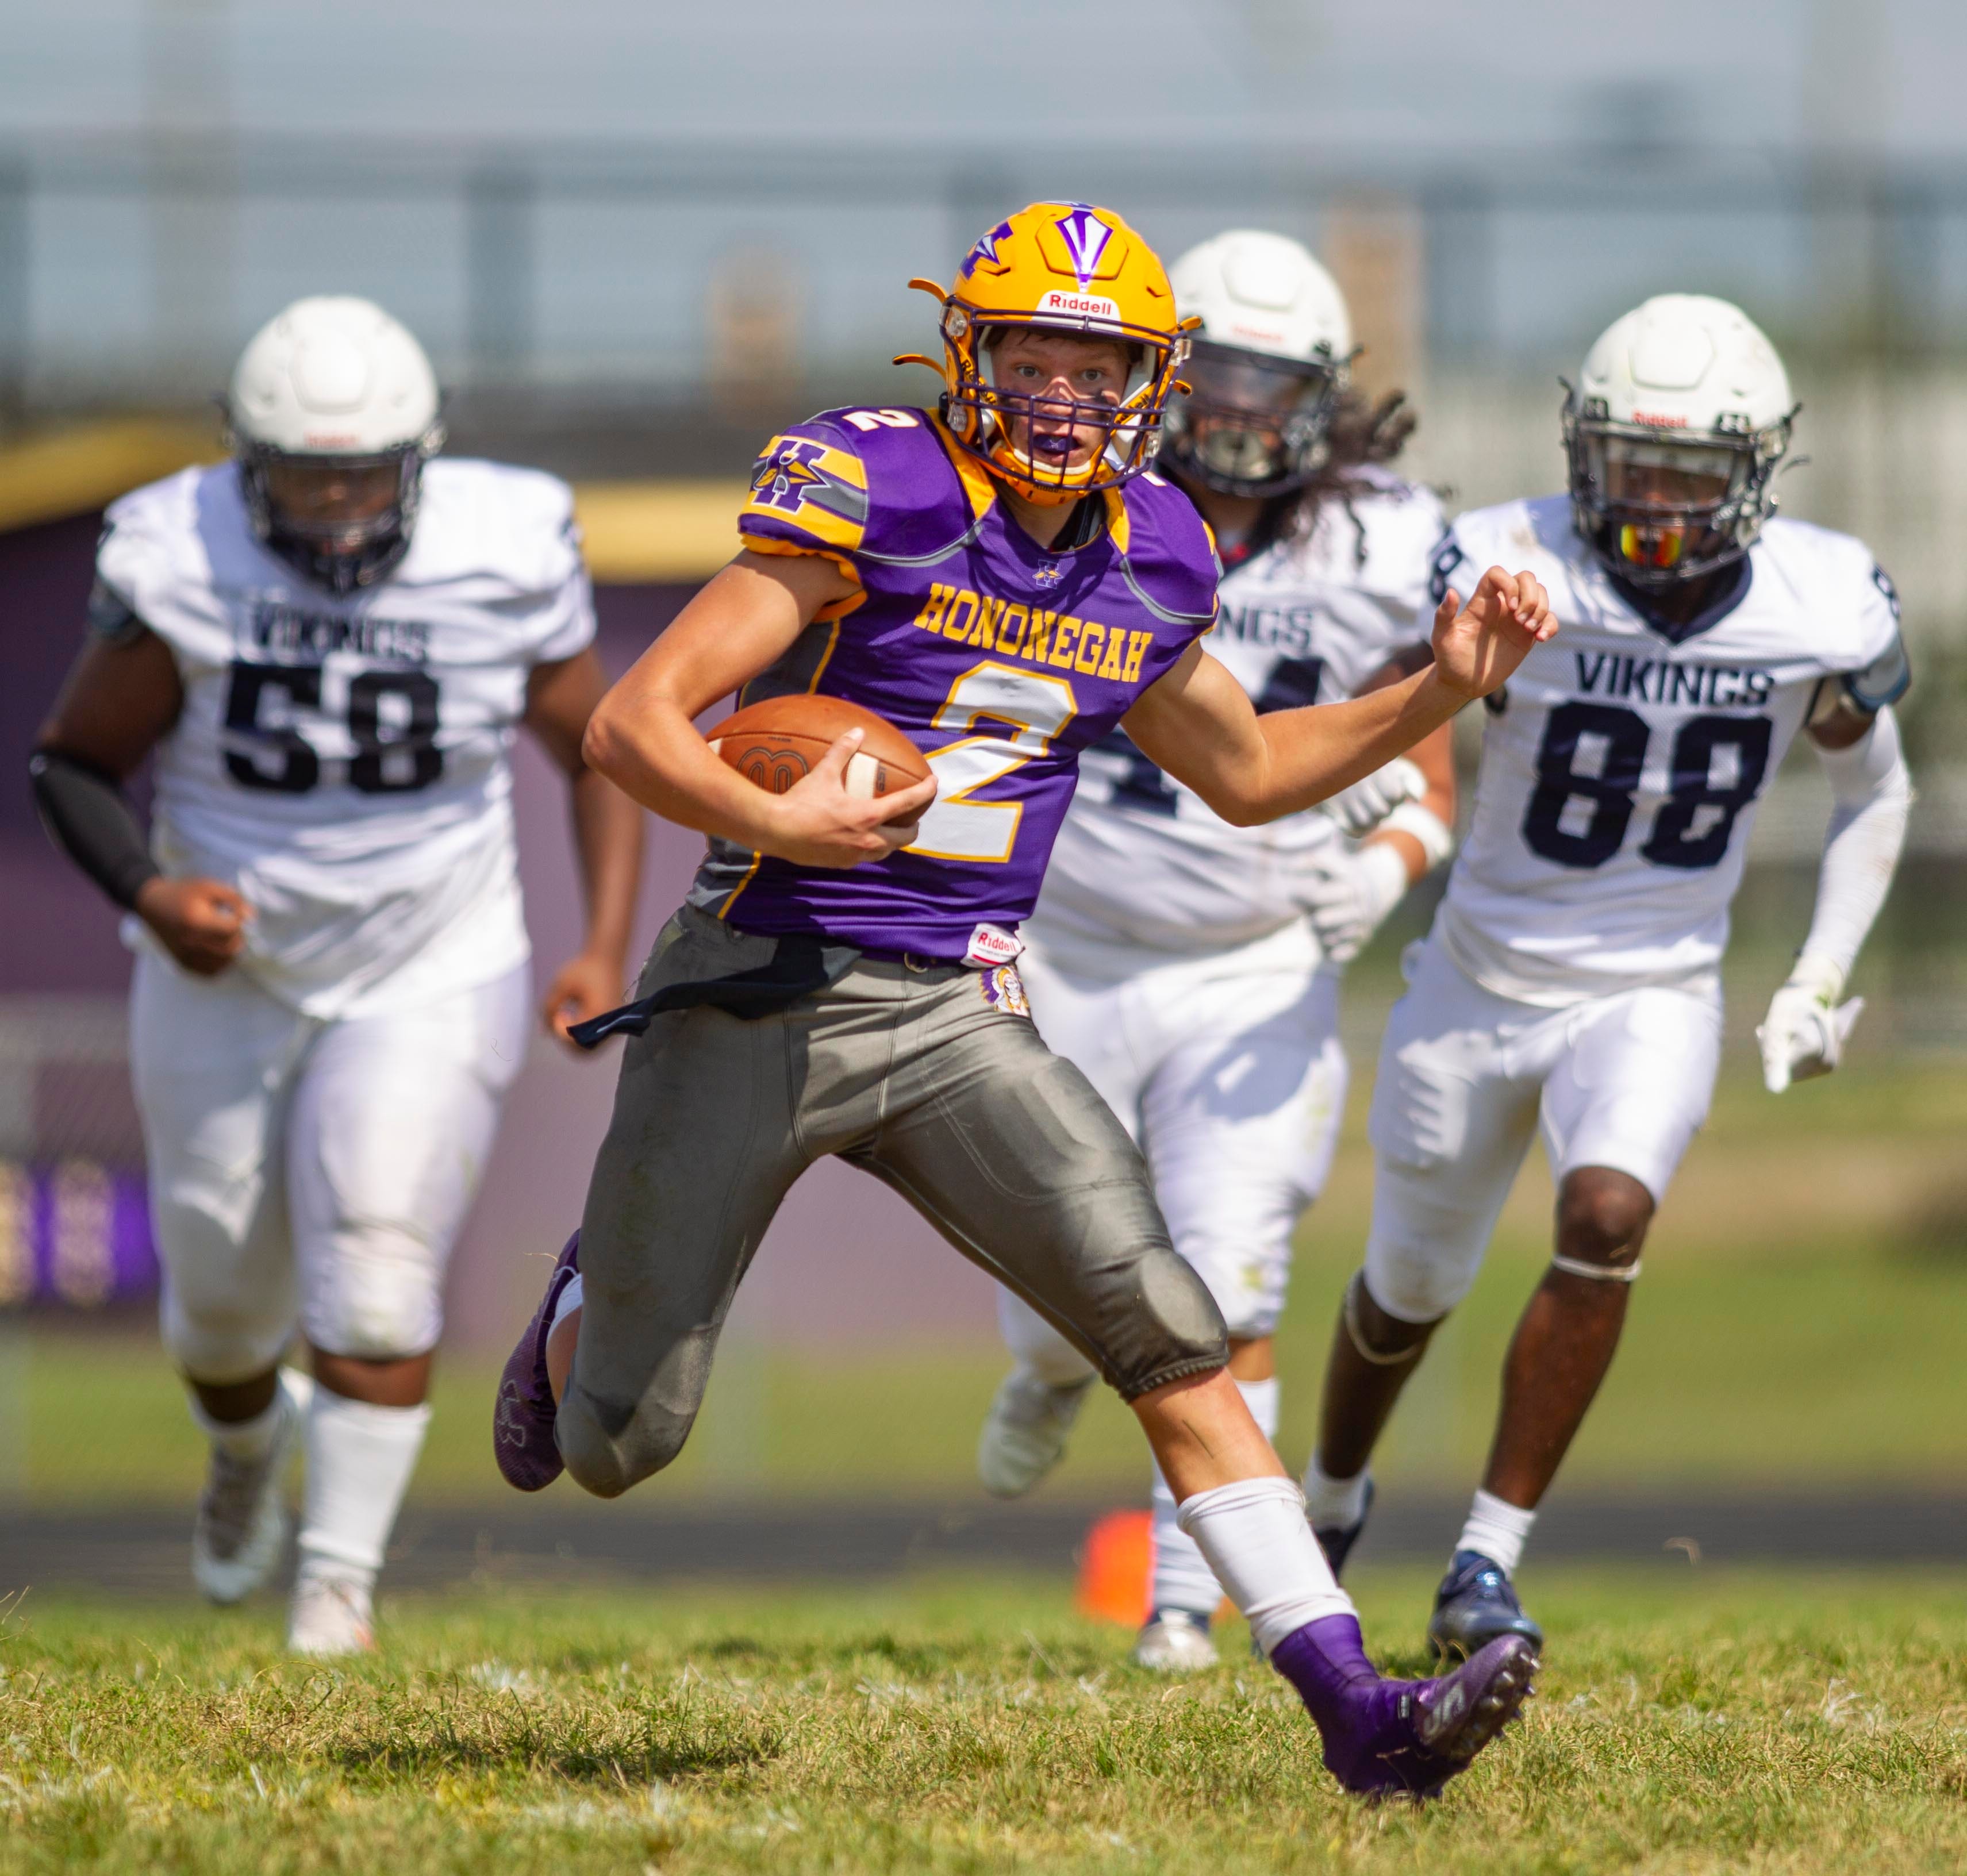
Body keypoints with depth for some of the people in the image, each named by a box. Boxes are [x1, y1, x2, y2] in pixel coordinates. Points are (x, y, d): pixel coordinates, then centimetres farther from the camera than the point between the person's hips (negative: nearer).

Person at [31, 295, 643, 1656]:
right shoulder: (181, 564, -18)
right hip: (229, 972, 1)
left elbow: (600, 753, -2)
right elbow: (76, 761, -6)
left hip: (432, 981, -1)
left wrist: (607, 952, -11)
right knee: (223, 1302, 15)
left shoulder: (503, 560, -16)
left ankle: (342, 1580, -1)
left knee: (375, 1279, -16)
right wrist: (150, 894, -24)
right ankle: (249, 1444, 50)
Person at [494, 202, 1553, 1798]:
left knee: (1166, 1329, -16)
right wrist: (772, 823, -33)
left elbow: (1248, 773, 25)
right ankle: (590, 1308, 45)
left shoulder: (1148, 560, 7)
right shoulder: (875, 498, -13)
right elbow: (631, 724, -16)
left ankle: (1354, 1712, -18)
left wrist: (1441, 693, 14)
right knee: (615, 1448, 6)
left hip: (955, 1020, 4)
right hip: (757, 995, -4)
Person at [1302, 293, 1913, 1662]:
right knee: (1414, 1287, 16)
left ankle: (1489, 1565, -19)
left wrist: (1824, 981, -1)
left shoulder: (1825, 612, -13)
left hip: (1657, 996, 0)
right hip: (1484, 983, 0)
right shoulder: (1510, 576, -20)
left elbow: (1878, 794, 6)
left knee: (1608, 1217, -28)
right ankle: (1333, 1497, 48)